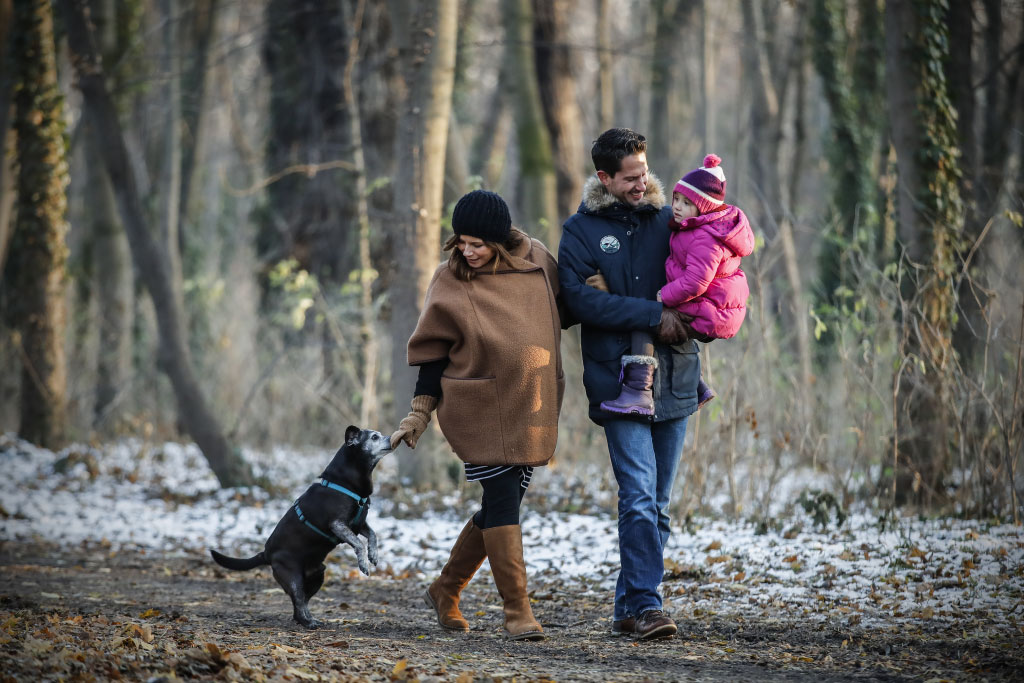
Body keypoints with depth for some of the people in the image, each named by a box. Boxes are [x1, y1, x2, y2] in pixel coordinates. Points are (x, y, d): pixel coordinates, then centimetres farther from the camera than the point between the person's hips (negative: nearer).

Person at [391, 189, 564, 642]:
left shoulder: (538, 261, 1)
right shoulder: (450, 282, -5)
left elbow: (562, 311, 18)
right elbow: (433, 352, 0)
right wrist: (419, 413, -4)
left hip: (533, 407, 4)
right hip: (482, 410, -4)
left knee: (502, 503, 9)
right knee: (502, 499, -12)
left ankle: (446, 590, 27)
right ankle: (517, 611, -8)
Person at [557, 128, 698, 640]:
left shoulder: (666, 218, 11)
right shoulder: (581, 230, 1)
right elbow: (579, 298, -12)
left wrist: (685, 318, -4)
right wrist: (653, 316, -18)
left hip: (673, 379, 4)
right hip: (619, 380, -4)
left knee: (658, 502, 7)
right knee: (639, 496, -14)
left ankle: (629, 607, 14)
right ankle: (644, 606, -14)